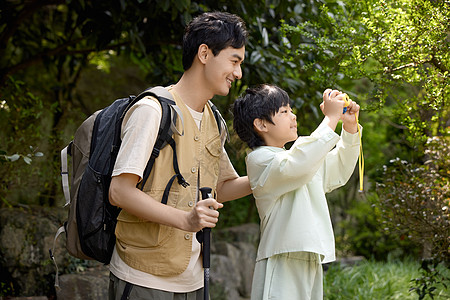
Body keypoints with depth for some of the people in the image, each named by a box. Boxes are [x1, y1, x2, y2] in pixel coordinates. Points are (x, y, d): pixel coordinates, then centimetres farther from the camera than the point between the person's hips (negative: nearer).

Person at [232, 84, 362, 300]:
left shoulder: (294, 155, 20)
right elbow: (299, 166, -27)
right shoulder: (259, 158, -8)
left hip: (309, 261, 9)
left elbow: (338, 171, 31)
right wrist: (331, 119, -20)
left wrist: (350, 127, 17)